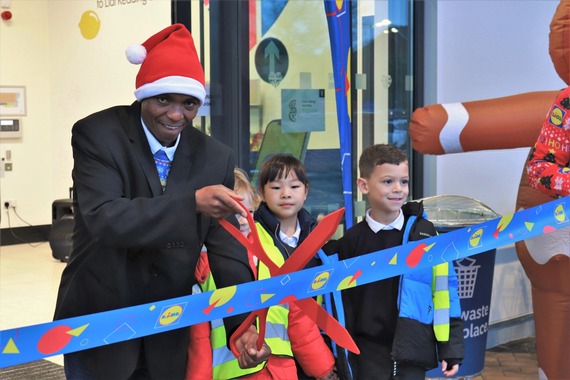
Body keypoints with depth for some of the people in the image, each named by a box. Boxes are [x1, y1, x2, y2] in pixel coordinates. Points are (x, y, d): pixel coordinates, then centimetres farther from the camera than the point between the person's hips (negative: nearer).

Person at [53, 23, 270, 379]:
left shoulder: (216, 157, -3)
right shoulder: (97, 135, -13)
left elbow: (226, 250, -5)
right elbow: (105, 219, -27)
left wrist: (243, 324, -19)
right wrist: (191, 202, -35)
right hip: (98, 329, -3)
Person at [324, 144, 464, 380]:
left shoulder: (426, 234, -2)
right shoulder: (351, 240, 0)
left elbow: (445, 292, 1)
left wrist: (450, 348, 0)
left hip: (412, 351, 0)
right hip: (368, 352, 1)